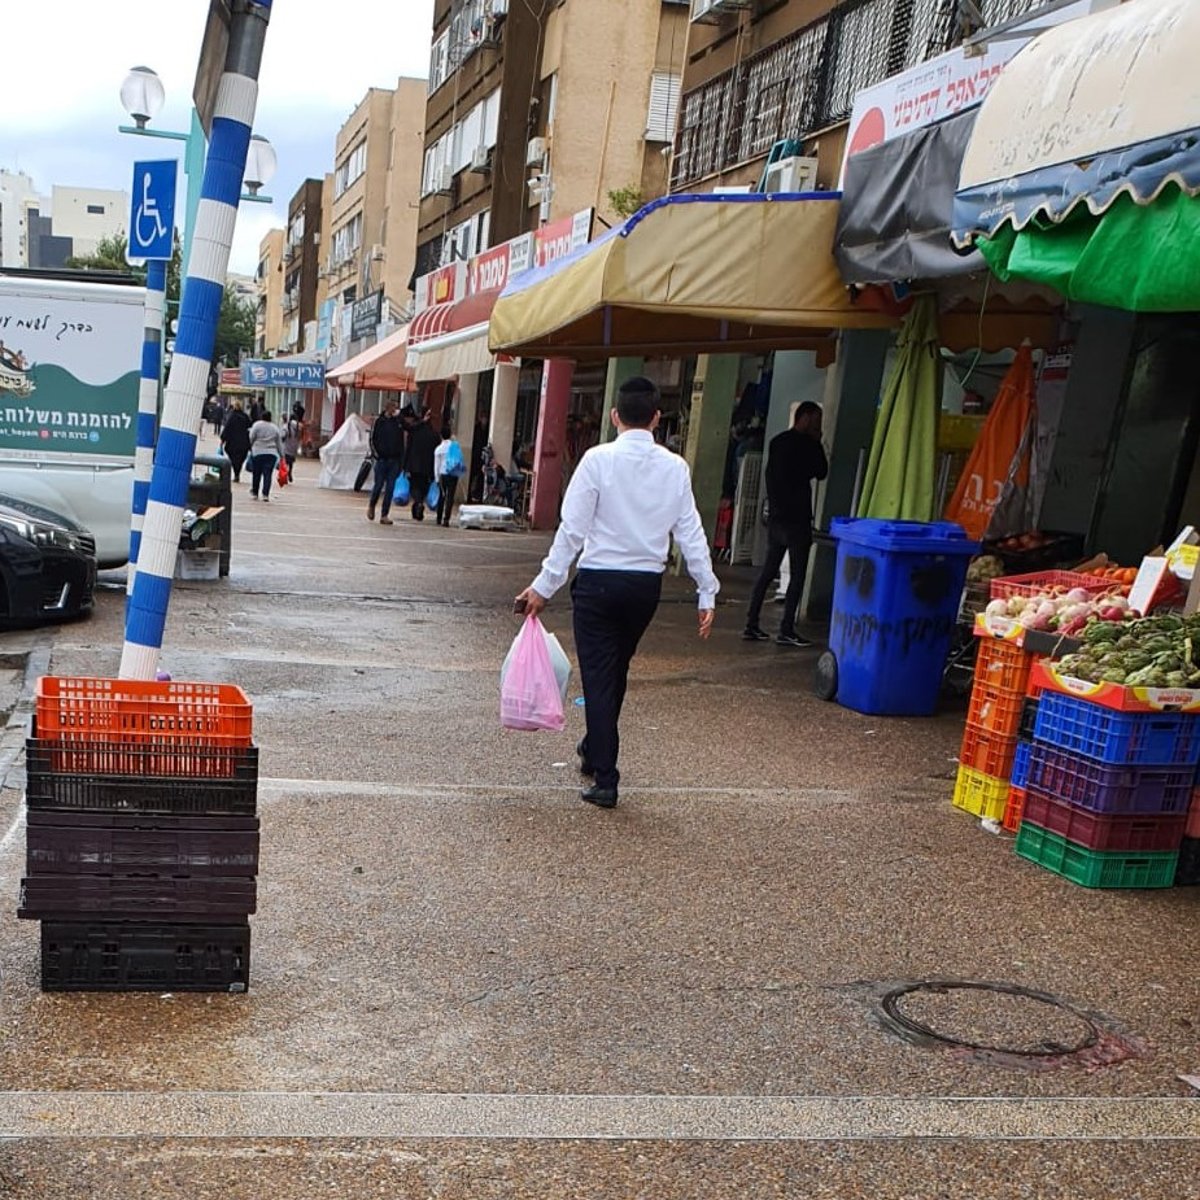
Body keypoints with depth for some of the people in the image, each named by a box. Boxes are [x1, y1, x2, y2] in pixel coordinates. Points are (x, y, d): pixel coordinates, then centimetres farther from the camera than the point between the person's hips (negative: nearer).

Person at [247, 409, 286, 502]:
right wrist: (281, 454, 16)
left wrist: (250, 448, 12)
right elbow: (279, 443, 11)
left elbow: (251, 438, -3)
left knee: (256, 473, 10)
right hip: (271, 453, 1)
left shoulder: (257, 425, -1)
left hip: (257, 452, -1)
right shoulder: (275, 427, 8)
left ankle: (255, 493, 21)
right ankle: (265, 494, -8)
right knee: (268, 474, -1)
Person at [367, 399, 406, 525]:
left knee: (390, 488, 1)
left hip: (394, 460, 2)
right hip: (382, 459, -2)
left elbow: (401, 442, 11)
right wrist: (376, 454, -5)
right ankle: (371, 506, 28)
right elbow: (373, 439, 0)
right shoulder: (379, 421, -1)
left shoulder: (399, 422, 5)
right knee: (378, 485, 1)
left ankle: (384, 515, 5)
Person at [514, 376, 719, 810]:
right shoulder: (675, 467, 0)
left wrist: (544, 586, -7)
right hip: (646, 584, 4)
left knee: (599, 678, 3)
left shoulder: (598, 459, -10)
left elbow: (573, 529, -12)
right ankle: (594, 752, 41)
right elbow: (690, 533, 0)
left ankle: (605, 780, 4)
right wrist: (708, 592, 6)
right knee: (616, 673, 22)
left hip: (598, 581, -4)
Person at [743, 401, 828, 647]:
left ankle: (751, 625, 10)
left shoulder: (777, 442, 12)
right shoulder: (806, 444, -11)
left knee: (768, 571, 11)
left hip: (775, 516, 7)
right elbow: (821, 472, -1)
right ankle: (786, 631, -4)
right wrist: (817, 443, 4)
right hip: (796, 519, -7)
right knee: (797, 575, -2)